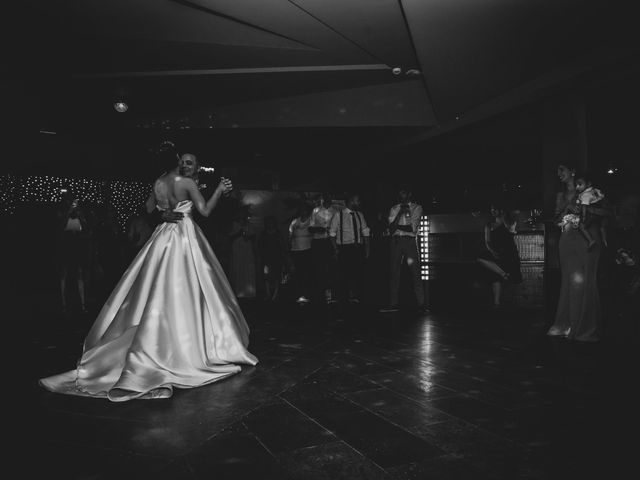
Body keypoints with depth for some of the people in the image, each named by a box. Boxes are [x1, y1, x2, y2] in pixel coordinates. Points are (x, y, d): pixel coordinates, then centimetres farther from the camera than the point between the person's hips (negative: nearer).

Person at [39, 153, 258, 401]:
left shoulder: (158, 182, 7)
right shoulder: (187, 183, -10)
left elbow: (148, 208, 18)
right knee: (185, 292, 0)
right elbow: (205, 210, -13)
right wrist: (219, 189, -5)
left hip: (162, 238, 5)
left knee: (158, 290, 10)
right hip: (185, 238, -5)